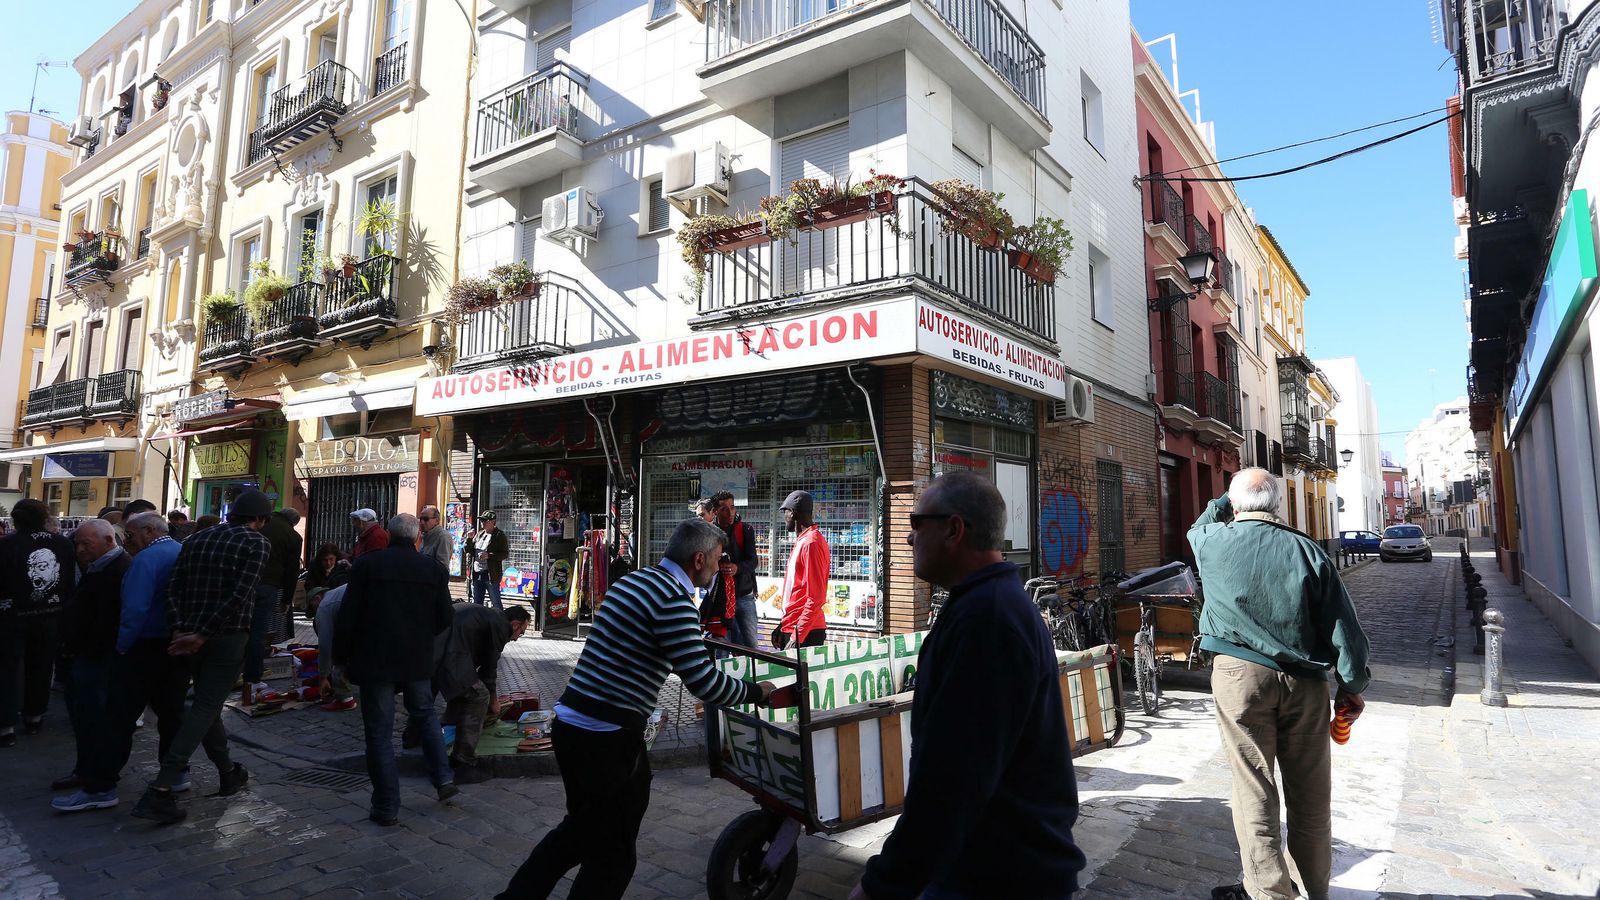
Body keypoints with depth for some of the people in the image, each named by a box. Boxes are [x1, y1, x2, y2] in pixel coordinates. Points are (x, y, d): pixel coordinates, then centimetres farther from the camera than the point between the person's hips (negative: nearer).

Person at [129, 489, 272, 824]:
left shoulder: (196, 539, 11)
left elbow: (173, 589, 3)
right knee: (204, 710, -2)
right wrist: (201, 635, -13)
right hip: (228, 637, -6)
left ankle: (229, 774, 33)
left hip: (192, 637, 6)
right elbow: (240, 596, -17)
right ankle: (159, 792, -8)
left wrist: (181, 631, -3)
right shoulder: (257, 544, -7)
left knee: (207, 705, 18)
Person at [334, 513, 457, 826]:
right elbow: (444, 619, 4)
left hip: (375, 660, -2)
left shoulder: (366, 565, -8)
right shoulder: (433, 569, 0)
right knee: (425, 715, 23)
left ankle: (387, 808, 10)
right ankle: (444, 779, 15)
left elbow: (347, 617, -7)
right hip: (418, 661, 3)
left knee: (380, 732, 6)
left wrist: (341, 656, 7)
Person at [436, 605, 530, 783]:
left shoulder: (487, 616, 28)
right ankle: (464, 766, 2)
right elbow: (489, 666, 6)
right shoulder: (500, 625, 1)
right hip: (449, 656, -10)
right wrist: (493, 701, 22)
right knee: (478, 698, 0)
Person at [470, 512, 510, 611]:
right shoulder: (479, 534, 15)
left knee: (496, 604, -2)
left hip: (491, 575, -7)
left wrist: (489, 555, -23)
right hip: (477, 574, 7)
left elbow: (505, 554, -11)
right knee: (476, 603, 13)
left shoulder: (499, 535, -5)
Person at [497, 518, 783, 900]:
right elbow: (702, 682, -21)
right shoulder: (673, 599, -18)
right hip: (607, 739, -9)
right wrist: (755, 691, -5)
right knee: (612, 854, 10)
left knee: (580, 827, 28)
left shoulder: (634, 580, 11)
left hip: (570, 722, 9)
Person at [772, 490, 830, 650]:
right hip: (793, 628, 9)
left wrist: (797, 635, -22)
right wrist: (784, 626, 19)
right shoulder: (802, 541, 17)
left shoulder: (811, 543, -15)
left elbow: (815, 598, -21)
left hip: (805, 633, -9)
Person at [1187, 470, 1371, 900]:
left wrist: (1227, 500, 38)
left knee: (1254, 788, 4)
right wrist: (1351, 686, 10)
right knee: (1310, 792, 14)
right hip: (1305, 679, 2)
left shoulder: (1213, 543, -2)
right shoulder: (1307, 550, -1)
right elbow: (1343, 625, 0)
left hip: (1240, 673, -2)